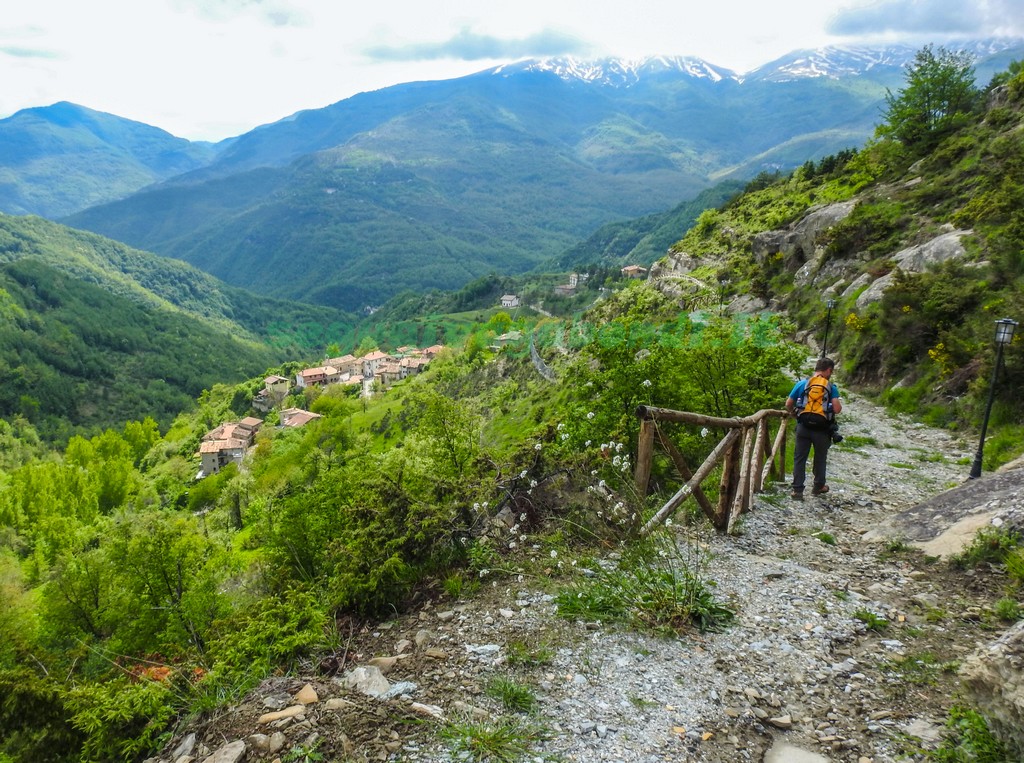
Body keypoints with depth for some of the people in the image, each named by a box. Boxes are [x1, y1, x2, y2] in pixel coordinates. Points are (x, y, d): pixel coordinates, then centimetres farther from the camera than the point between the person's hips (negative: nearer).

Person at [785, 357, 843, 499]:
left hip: (803, 427, 1)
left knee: (799, 458, 7)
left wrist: (792, 412, 21)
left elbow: (788, 404, 0)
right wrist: (838, 403, 9)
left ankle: (797, 489, 3)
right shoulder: (831, 387, -6)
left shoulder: (801, 384, -1)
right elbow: (837, 409, -13)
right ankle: (818, 486, 32)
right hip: (822, 429, -1)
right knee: (820, 458, 17)